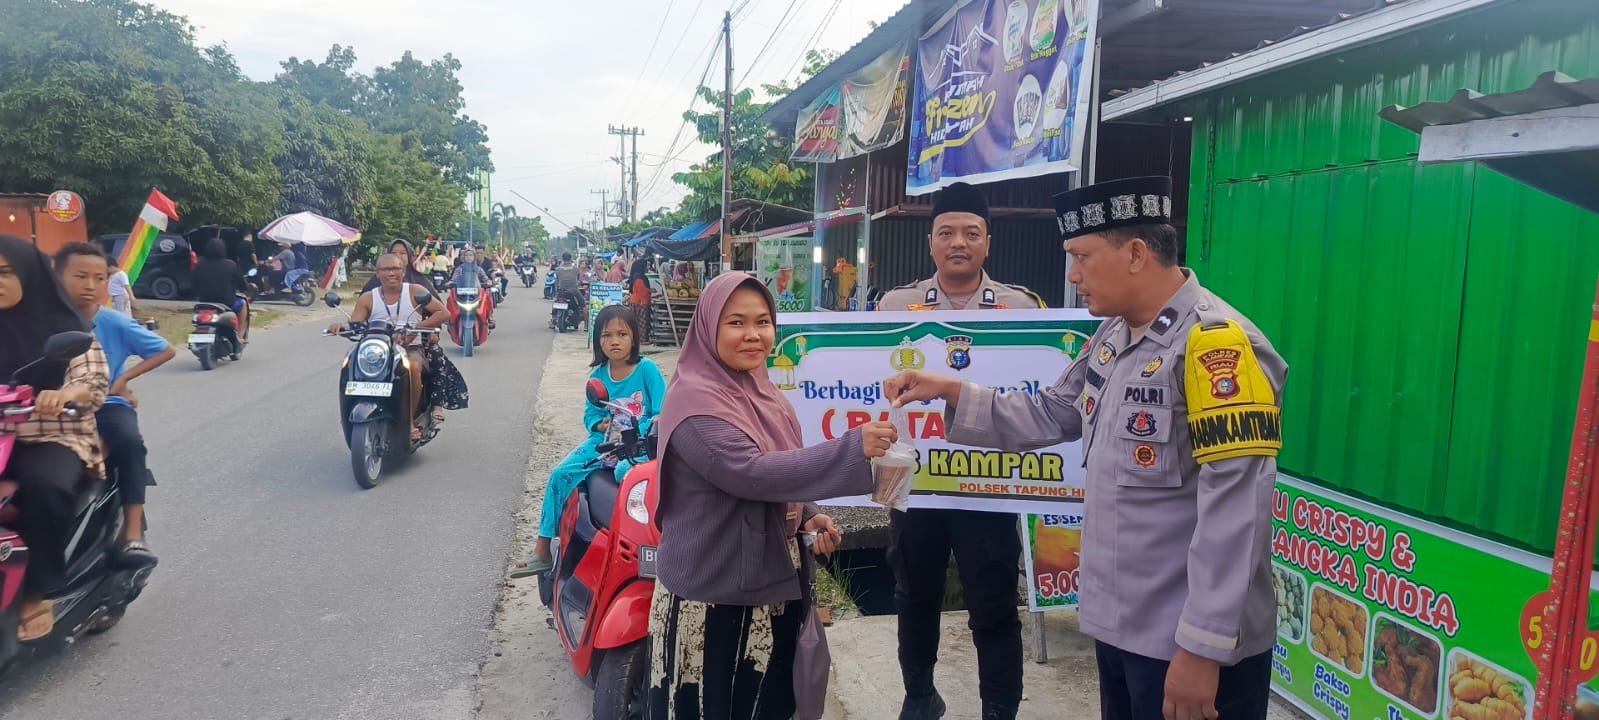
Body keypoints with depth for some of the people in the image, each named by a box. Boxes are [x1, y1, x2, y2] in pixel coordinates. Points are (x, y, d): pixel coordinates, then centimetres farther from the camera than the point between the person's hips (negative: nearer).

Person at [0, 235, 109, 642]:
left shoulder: (64, 326, 2)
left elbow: (93, 384, -9)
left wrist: (64, 394, -32)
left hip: (56, 439, -3)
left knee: (43, 485, -34)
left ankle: (36, 591, -19)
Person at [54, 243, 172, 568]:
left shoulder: (116, 323, -2)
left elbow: (166, 350, 6)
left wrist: (124, 378, -2)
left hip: (106, 405, 0)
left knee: (130, 442, -32)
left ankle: (133, 535, -31)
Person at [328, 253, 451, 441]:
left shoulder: (415, 292, 4)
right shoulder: (368, 298, 10)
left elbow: (444, 313, -3)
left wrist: (416, 328, -14)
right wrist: (340, 326, -23)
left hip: (410, 348, -2)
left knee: (413, 367, -36)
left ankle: (410, 420, -19)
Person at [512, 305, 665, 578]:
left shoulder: (647, 369, -6)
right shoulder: (598, 376, 8)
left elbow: (662, 414, -9)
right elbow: (590, 415, 15)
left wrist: (633, 432, -21)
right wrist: (601, 424, -7)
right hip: (605, 441, 5)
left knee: (625, 473, -37)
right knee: (560, 474, -13)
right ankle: (541, 552, -6)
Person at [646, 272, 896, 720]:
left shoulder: (763, 393, 7)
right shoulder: (694, 399, -18)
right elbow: (750, 473, -30)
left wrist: (807, 517, -1)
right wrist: (852, 449, -33)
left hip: (773, 587, 8)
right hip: (711, 598, -8)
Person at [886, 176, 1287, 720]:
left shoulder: (1214, 343, -21)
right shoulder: (1113, 337, 8)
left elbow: (1234, 513, -23)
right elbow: (1050, 416, 14)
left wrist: (1204, 648, -22)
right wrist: (951, 393, 2)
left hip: (1188, 642, -8)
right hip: (1118, 623, 9)